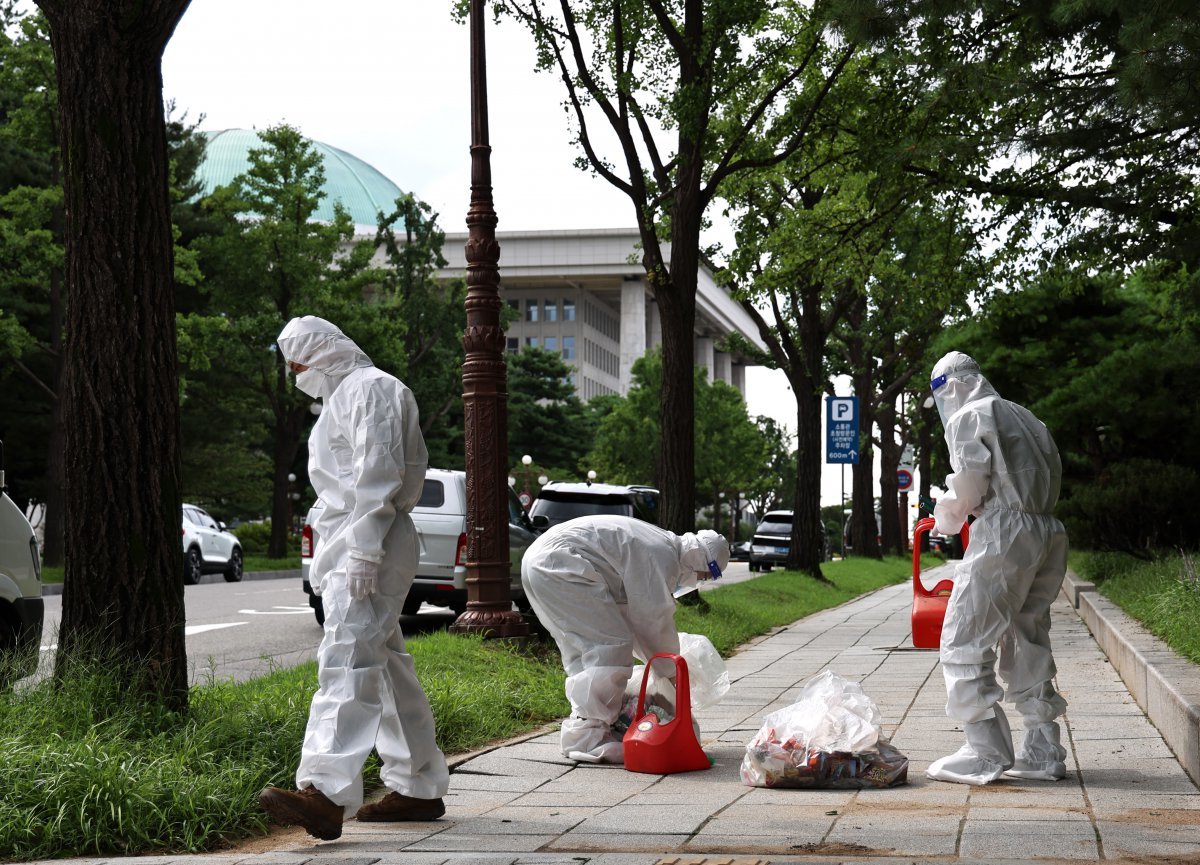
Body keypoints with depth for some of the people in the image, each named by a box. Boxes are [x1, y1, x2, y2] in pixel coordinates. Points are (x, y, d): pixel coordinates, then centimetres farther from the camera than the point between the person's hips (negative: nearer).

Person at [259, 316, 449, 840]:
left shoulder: (369, 388, -7)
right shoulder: (342, 395, 26)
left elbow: (379, 472, -18)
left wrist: (362, 550, -24)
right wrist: (328, 558, 22)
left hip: (371, 545, -11)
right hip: (351, 547, 11)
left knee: (346, 662, -22)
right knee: (386, 668, 13)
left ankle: (326, 795, -34)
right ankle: (419, 788, 19)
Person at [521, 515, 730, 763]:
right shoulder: (662, 556, -11)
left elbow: (629, 613, 28)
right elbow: (656, 621, -7)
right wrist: (672, 672, 7)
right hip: (558, 566, -11)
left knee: (583, 650, 17)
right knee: (611, 646, -10)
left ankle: (582, 733, 20)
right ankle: (588, 737, -11)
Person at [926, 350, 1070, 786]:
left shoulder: (968, 418, -1)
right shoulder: (1023, 417, 23)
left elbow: (970, 486, -11)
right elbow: (1051, 476, 16)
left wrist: (946, 516, 10)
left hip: (1004, 536, -9)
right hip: (1048, 534, 9)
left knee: (965, 640, -4)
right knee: (1028, 642, 15)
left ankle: (986, 753, -6)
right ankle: (1043, 751, 16)